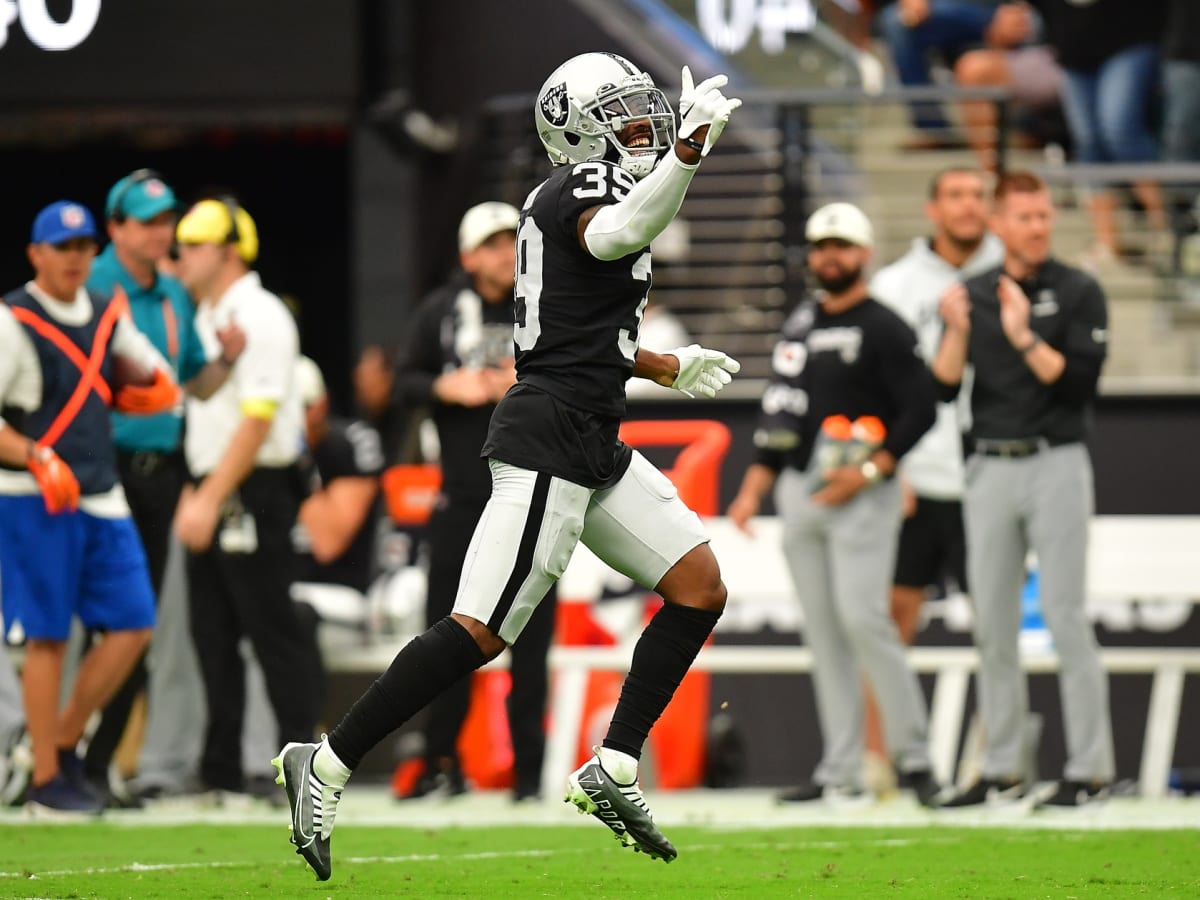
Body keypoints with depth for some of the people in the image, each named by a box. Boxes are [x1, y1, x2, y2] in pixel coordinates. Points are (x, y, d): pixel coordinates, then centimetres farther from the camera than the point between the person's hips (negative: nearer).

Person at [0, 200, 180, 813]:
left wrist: (127, 392, 5)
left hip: (101, 497, 7)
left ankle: (62, 741, 17)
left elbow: (160, 387, 25)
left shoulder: (108, 315, 12)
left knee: (132, 624, 2)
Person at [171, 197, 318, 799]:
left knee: (271, 626, -8)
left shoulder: (259, 317, -13)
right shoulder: (206, 317, 16)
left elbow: (257, 421, -19)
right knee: (212, 631, 9)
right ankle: (221, 771, 13)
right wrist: (193, 491, 14)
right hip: (211, 493, 9)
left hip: (253, 492, -9)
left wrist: (210, 500, -23)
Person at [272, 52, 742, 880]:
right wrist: (689, 150, -46)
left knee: (700, 588, 5)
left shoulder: (563, 196, 18)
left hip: (593, 446, 10)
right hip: (551, 440, -10)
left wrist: (668, 367, 38)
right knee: (480, 632, -11)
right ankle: (327, 764, -5)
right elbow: (617, 236, -36)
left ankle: (613, 772, 3)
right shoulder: (587, 183, -10)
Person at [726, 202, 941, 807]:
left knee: (862, 617, -17)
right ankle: (841, 773, 6)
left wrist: (869, 470, -18)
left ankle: (912, 754, -8)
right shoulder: (799, 325, 16)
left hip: (862, 493, -7)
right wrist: (755, 488, 15)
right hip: (798, 491, 7)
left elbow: (920, 410, -11)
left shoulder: (883, 329, -5)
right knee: (822, 631, 5)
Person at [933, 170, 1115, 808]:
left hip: (1055, 463, -4)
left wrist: (1024, 337, -21)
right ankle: (1001, 768, 14)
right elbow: (942, 387, 5)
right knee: (992, 622, 7)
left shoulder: (1078, 293, -2)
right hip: (988, 469, 4)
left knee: (1065, 616, -7)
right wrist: (957, 331, -10)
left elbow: (1079, 383, -12)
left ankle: (1089, 767, -4)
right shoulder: (973, 294, 10)